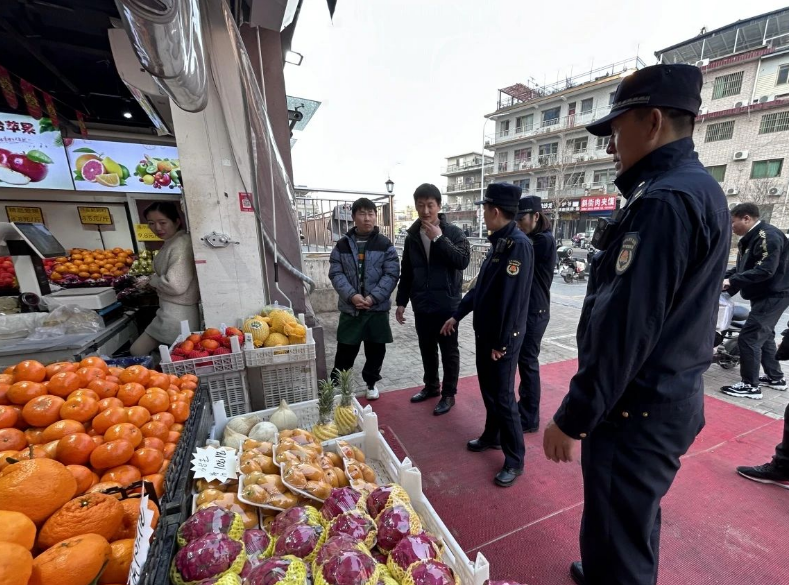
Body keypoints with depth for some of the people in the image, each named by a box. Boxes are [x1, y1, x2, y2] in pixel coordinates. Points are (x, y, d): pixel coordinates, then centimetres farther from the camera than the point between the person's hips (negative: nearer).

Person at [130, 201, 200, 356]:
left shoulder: (181, 245, -19)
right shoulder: (170, 244, 12)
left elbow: (176, 285, -27)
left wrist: (153, 280, -9)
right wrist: (156, 281, 0)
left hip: (176, 314, -10)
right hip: (170, 311, 10)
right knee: (137, 350, 18)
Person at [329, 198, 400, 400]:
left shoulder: (385, 244, 0)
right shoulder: (342, 244, 4)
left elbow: (391, 274, -6)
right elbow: (336, 273, -1)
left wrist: (373, 297, -16)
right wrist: (352, 295, -16)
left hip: (377, 307, 0)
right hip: (350, 307, 1)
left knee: (376, 349, 11)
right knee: (346, 349, 7)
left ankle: (371, 382, 33)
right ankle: (335, 383, 27)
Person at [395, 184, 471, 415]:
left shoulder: (452, 232, -5)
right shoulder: (412, 236, 6)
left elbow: (463, 260, -20)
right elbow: (406, 273, 10)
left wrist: (439, 238, -22)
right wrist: (401, 302, 8)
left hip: (447, 304, -4)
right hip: (421, 305, 4)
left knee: (449, 351, 8)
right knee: (427, 349, 17)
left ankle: (448, 394, 24)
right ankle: (431, 386, 36)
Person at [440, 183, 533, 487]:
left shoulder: (519, 245, -20)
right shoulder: (498, 242, 9)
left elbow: (512, 298, -23)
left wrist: (501, 342, -20)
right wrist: (457, 315, 16)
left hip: (502, 339, -9)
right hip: (484, 332, 9)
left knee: (503, 397, 3)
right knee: (488, 390, 20)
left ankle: (514, 460, 21)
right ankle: (492, 436, 40)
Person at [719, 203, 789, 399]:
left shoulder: (768, 236, -20)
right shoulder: (750, 238, 10)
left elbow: (765, 270, -29)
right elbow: (742, 267, 14)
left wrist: (732, 282, -28)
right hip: (764, 295, 11)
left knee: (748, 338, -11)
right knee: (764, 335, 20)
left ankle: (750, 386, -3)